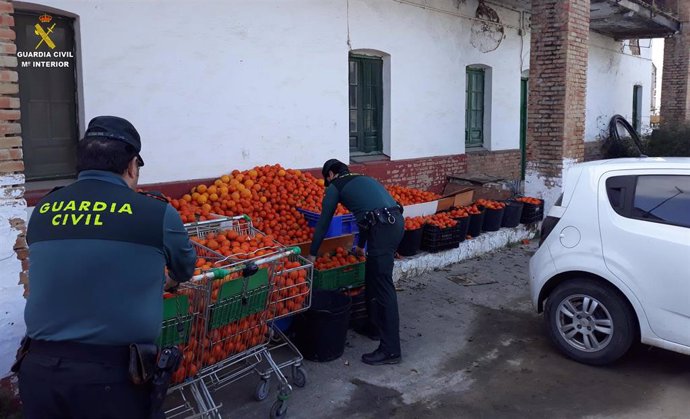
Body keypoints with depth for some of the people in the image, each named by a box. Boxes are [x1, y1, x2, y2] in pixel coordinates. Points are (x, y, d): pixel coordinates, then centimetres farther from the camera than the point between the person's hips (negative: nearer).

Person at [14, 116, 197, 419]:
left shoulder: (42, 212, 4)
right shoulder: (157, 213, -8)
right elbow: (185, 268, 12)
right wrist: (167, 281, 36)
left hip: (38, 369, 4)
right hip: (113, 375, -4)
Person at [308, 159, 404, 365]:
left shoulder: (335, 187, 11)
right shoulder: (364, 179, 32)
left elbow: (324, 222, 14)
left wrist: (312, 253, 24)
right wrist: (361, 245, 53)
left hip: (382, 228, -8)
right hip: (396, 221, 8)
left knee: (383, 288, -5)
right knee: (373, 280, 22)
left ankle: (390, 350, -2)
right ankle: (375, 325, 35)